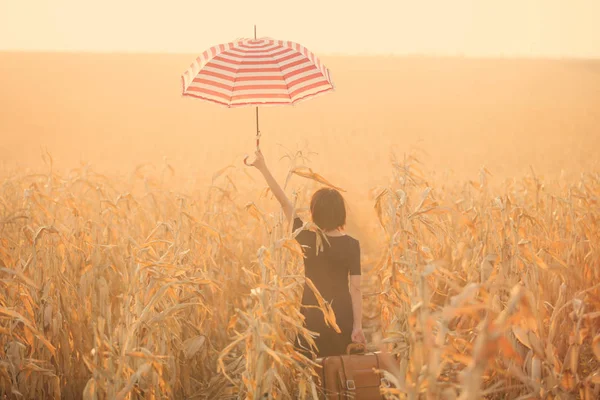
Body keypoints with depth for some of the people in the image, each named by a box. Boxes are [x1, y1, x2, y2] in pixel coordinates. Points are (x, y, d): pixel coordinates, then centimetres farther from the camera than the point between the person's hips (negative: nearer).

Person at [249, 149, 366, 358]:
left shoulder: (306, 238, -10)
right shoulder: (351, 245, -9)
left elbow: (285, 203, -3)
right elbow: (356, 288, -10)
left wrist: (263, 168, 4)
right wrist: (358, 325, -5)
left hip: (313, 318, -1)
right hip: (343, 317, 1)